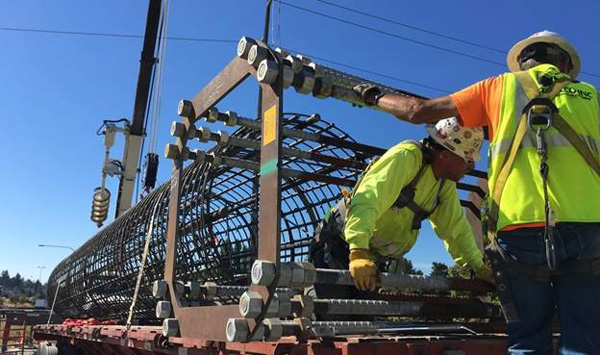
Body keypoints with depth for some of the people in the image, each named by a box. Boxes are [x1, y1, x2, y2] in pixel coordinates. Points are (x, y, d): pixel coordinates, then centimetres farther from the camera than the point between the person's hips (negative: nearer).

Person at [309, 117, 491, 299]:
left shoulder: (446, 183, 1)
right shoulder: (406, 156, -25)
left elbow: (456, 227, 10)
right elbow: (367, 201, -37)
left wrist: (477, 265, 4)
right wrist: (358, 252, -47)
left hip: (373, 257, 8)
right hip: (340, 245, -8)